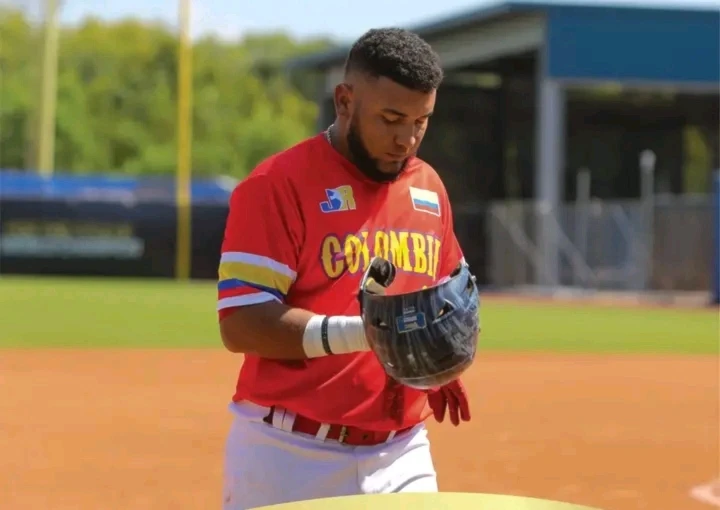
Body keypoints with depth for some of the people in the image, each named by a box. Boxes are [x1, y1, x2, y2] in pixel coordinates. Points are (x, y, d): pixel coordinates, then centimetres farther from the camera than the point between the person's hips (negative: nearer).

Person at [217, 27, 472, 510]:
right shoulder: (278, 184, -9)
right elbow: (242, 324, -16)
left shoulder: (429, 187, 11)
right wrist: (361, 331, -27)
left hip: (400, 456, 6)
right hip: (289, 458, -6)